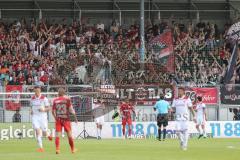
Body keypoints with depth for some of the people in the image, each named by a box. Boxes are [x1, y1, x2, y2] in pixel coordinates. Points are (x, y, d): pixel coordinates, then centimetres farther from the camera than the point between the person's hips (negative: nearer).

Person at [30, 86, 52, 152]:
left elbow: (48, 108, -1)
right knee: (37, 131, -15)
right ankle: (41, 147, -14)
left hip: (43, 116, -2)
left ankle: (48, 134, 42)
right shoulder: (32, 99, 7)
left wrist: (44, 109, -21)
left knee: (44, 133, 2)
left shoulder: (44, 98, -4)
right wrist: (31, 111, 1)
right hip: (35, 116, 2)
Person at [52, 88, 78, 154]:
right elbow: (71, 109, -5)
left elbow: (53, 111, 9)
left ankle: (57, 149, -12)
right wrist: (75, 117, 5)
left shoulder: (55, 100, 4)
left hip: (58, 119, 1)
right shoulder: (67, 99, -3)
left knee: (57, 135, 1)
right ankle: (73, 149, 18)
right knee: (69, 134, 9)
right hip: (66, 119, -1)